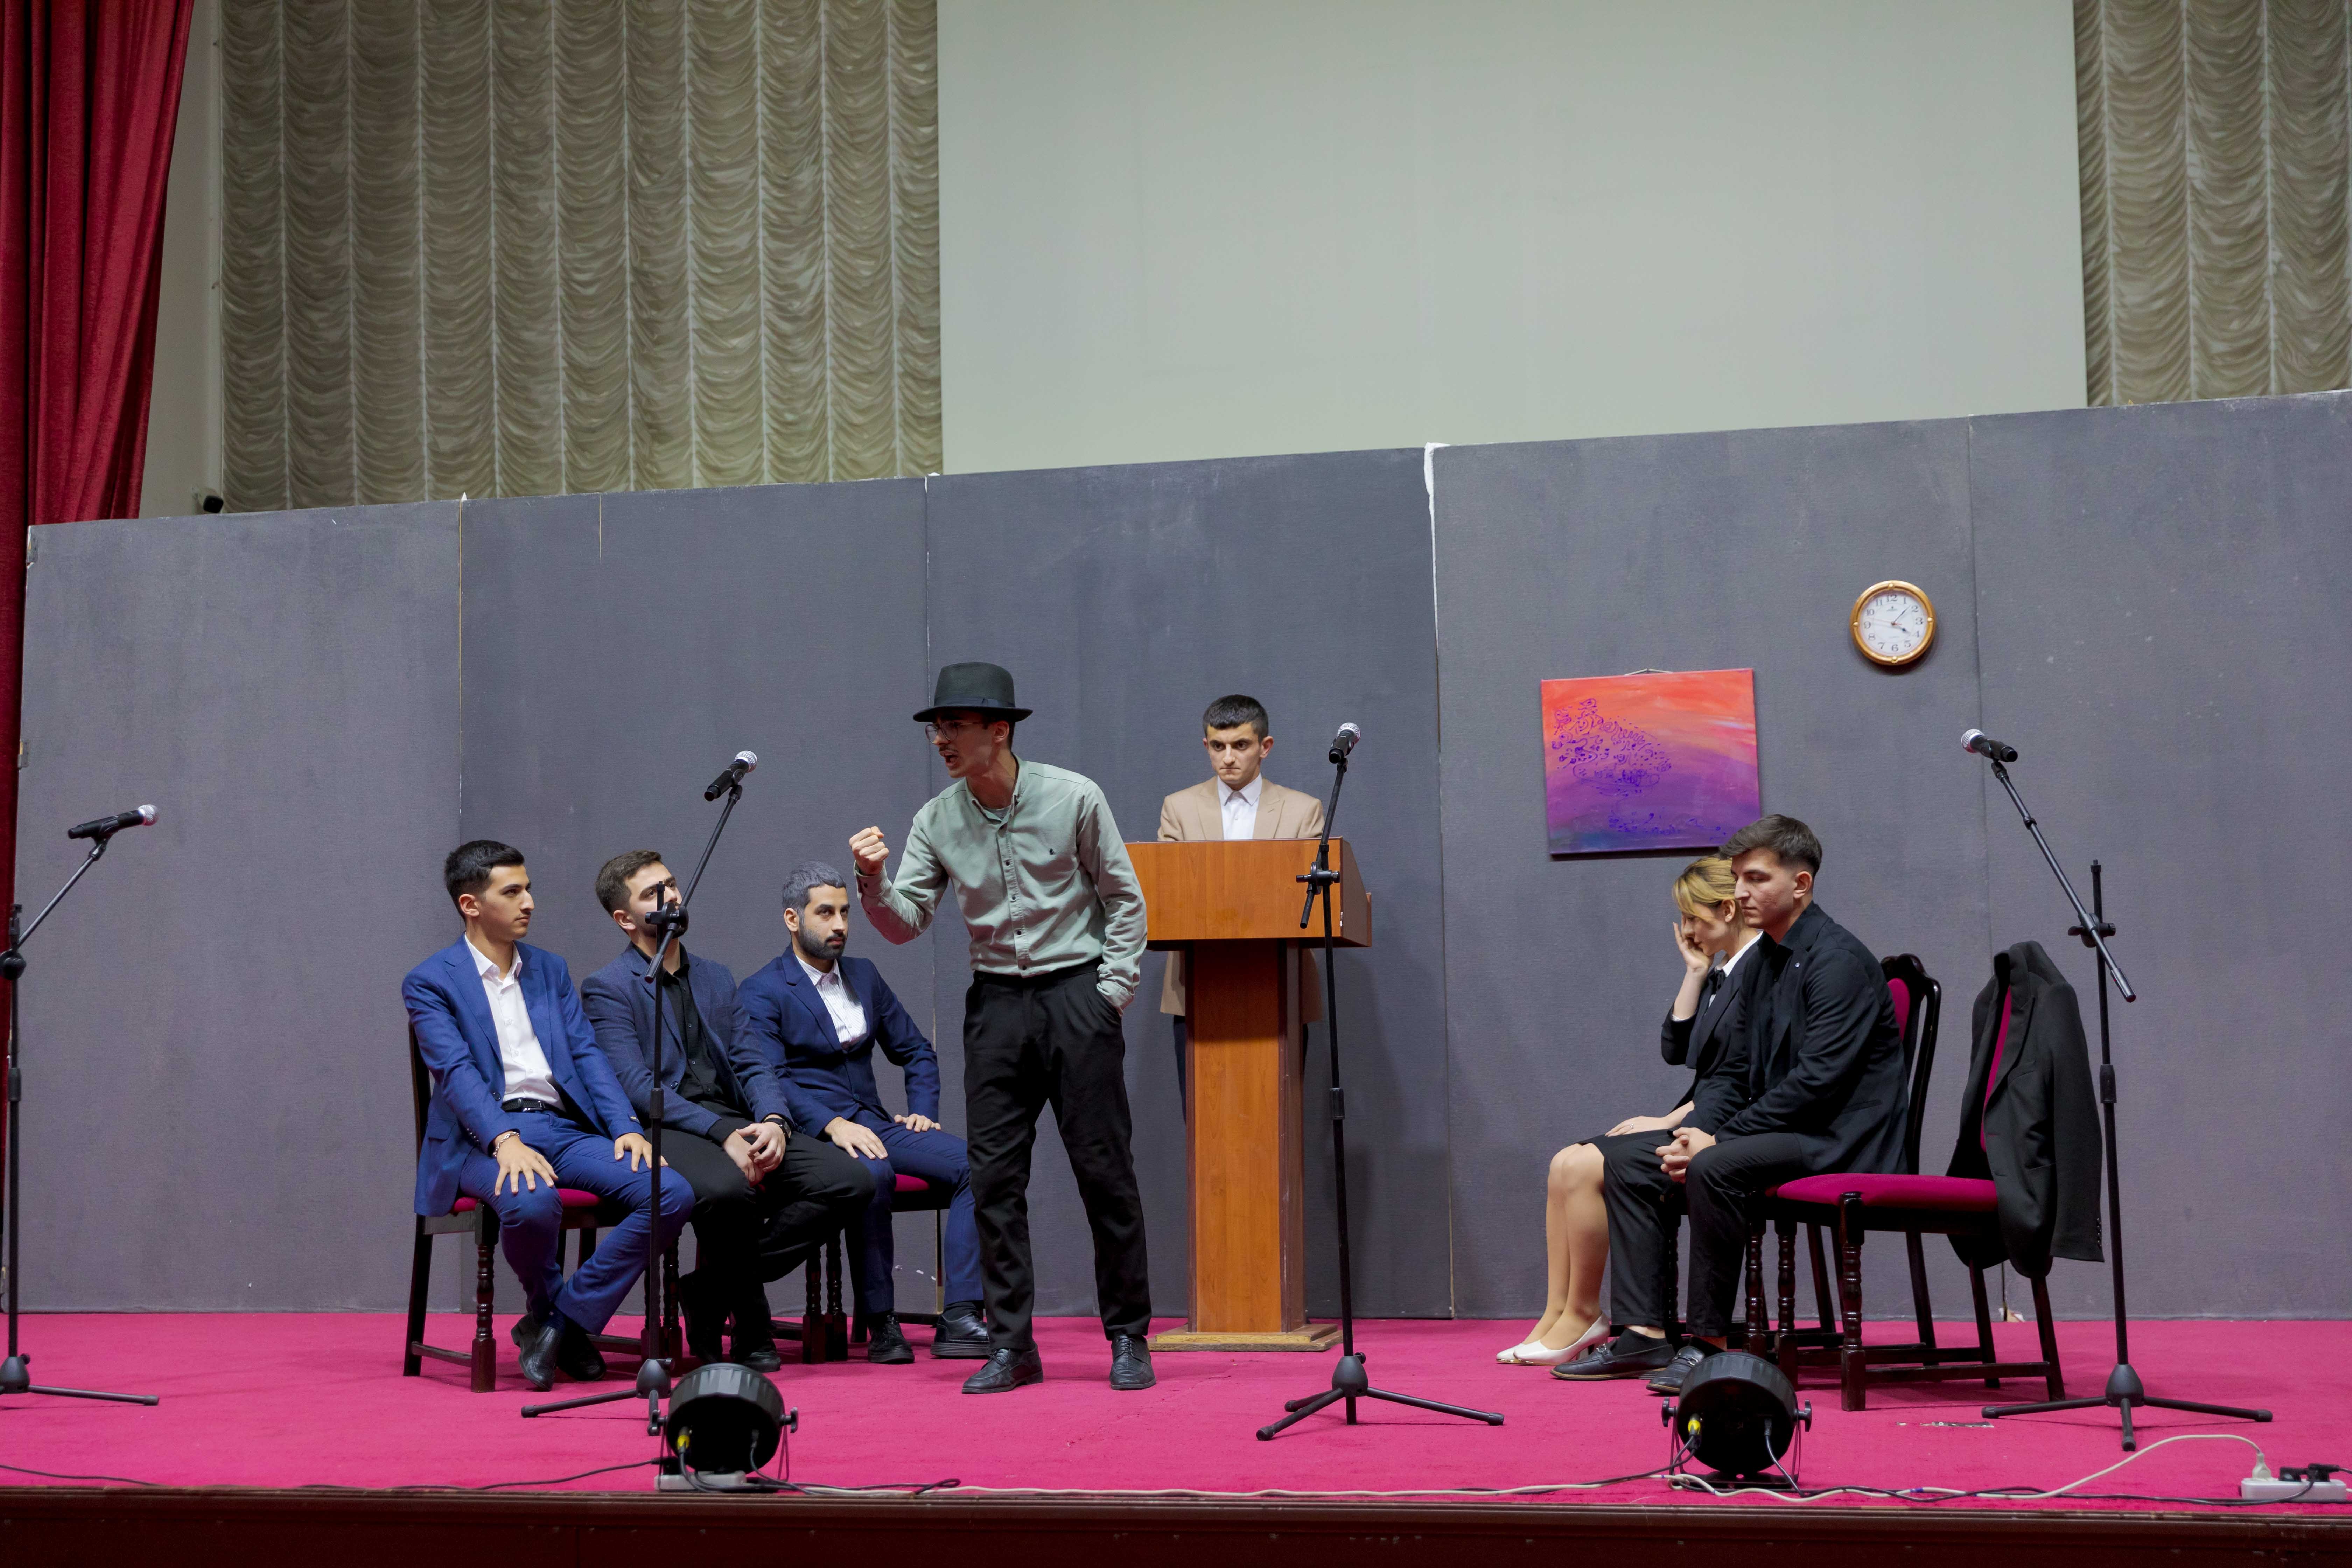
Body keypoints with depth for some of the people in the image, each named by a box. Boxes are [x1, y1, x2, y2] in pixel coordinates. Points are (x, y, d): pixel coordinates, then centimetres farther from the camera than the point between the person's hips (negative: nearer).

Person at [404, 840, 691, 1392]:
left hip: (564, 1128, 5)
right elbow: (456, 1072, -11)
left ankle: (563, 1321, -11)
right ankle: (549, 1309, -6)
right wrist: (506, 1140, -29)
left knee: (672, 1195, -19)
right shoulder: (430, 983, 3)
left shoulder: (550, 969, 21)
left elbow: (587, 1054, 12)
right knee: (532, 1203, -39)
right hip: (486, 1137, -5)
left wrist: (627, 1128, -6)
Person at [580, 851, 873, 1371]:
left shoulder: (715, 977, 23)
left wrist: (774, 1122, -9)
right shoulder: (607, 988, 3)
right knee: (728, 1188, -39)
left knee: (851, 1181, -16)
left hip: (734, 1127, 6)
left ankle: (711, 1291, -5)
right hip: (664, 1131, -6)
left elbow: (750, 1063, 15)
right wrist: (723, 1134, -20)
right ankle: (748, 1312, -10)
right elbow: (637, 1085, -10)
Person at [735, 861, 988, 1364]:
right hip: (811, 1134, -6)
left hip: (873, 1125, 6)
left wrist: (922, 1111, 7)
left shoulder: (864, 975, 19)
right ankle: (880, 1324, -28)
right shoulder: (761, 994, 0)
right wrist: (831, 1124, -27)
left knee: (973, 1163, -20)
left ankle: (959, 1319, -25)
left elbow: (916, 1052, 25)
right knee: (873, 1173, -39)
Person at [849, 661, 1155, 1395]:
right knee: (993, 1177, 0)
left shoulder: (1073, 798, -7)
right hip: (996, 1003, 3)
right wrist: (874, 881, -19)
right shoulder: (937, 819, 2)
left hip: (1077, 991, -3)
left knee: (1103, 1169, -1)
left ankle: (1129, 1339, 10)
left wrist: (1112, 993, -6)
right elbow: (908, 923, 1)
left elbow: (1125, 899, 0)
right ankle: (1011, 1346, 8)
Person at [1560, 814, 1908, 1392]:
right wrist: (1695, 1132, -4)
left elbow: (1817, 1079, -22)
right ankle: (1645, 1334, -3)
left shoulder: (1839, 960, -14)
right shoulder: (1765, 960, 15)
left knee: (1716, 1168, -34)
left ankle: (1709, 1340, -24)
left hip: (1836, 1139, -10)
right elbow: (1734, 1069, 17)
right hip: (1779, 1132, 10)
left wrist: (1718, 1139, -20)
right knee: (1628, 1161, 2)